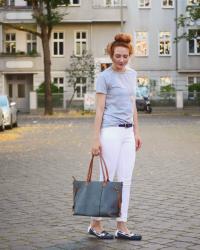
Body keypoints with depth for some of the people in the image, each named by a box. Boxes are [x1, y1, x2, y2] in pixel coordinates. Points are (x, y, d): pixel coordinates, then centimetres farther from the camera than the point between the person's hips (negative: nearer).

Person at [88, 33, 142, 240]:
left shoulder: (132, 74, 12)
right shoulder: (104, 77, -8)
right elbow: (99, 110, -10)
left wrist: (136, 132, 15)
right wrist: (96, 139, -14)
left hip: (128, 132, 7)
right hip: (111, 132, -7)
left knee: (125, 180, 5)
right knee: (107, 179, -2)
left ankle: (121, 227, 10)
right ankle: (95, 224, 10)